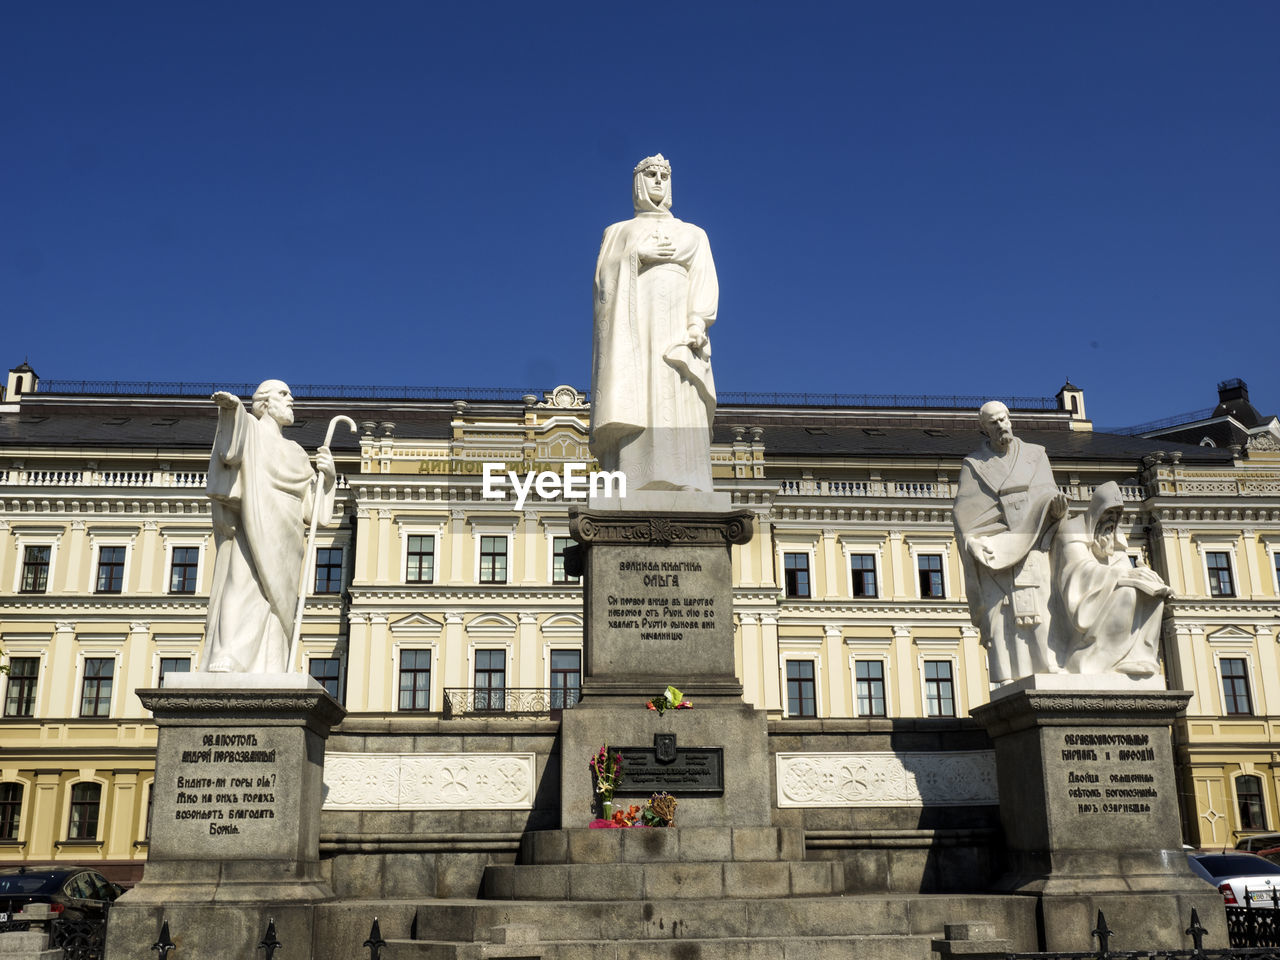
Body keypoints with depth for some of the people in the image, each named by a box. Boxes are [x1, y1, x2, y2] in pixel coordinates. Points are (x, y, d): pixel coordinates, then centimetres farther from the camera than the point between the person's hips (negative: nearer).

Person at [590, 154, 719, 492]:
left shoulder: (693, 234, 23)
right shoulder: (617, 232, 24)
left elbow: (706, 283, 8)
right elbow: (604, 277, 8)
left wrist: (697, 322, -11)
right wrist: (637, 256, -6)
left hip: (677, 333, 0)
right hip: (632, 330, 0)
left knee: (681, 418, -16)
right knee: (634, 412, -17)